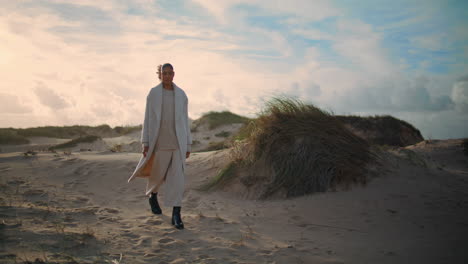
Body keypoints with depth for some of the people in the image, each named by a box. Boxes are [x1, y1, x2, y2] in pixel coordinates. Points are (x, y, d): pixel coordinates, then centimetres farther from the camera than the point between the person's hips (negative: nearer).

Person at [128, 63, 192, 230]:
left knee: (177, 177, -7)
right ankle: (152, 195, 47)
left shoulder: (181, 94, 5)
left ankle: (176, 215, -4)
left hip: (177, 142, 1)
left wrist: (188, 145, 6)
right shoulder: (153, 93, 0)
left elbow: (185, 120, 8)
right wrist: (145, 143, -6)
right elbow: (148, 119, -1)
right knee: (157, 174, 12)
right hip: (160, 141, -1)